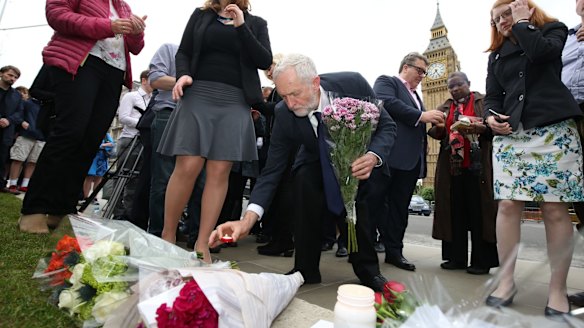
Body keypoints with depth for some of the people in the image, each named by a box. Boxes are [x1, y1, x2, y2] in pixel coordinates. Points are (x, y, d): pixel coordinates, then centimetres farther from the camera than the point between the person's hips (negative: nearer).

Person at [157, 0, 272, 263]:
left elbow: (265, 61, 4)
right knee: (187, 167, -10)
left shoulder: (256, 23, 18)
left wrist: (241, 26, -1)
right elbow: (183, 52, 14)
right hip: (198, 95, 0)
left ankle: (202, 245, -2)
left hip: (235, 102, 1)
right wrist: (183, 74, -7)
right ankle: (167, 236, 6)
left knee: (219, 172, -7)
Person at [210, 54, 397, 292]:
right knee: (304, 179, -29)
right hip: (318, 161, 0)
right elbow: (272, 170, -24)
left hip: (360, 157, 1)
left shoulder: (353, 84, -29)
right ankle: (306, 270, -15)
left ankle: (367, 269, -3)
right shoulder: (284, 114, -26)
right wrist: (248, 220, -36)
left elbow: (387, 125, -18)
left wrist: (373, 156, -40)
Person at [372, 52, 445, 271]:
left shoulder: (415, 95, 27)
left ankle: (394, 251, 16)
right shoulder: (386, 81, 5)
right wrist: (421, 115, -18)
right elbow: (386, 102, -16)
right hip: (389, 155, -8)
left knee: (400, 207, 9)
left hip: (410, 159, 8)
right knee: (374, 203, -4)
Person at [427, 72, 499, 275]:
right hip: (451, 166, 4)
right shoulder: (444, 108, 18)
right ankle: (456, 257, 12)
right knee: (454, 212, 4)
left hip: (478, 165, -3)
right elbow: (434, 130, 10)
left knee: (479, 211, -2)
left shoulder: (484, 101, 7)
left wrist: (481, 128, -22)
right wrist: (438, 129, -13)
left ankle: (482, 260, 5)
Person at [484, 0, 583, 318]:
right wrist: (491, 116, -6)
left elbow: (541, 52, -10)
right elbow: (492, 95, 15)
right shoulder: (497, 54, 22)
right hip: (509, 134, 3)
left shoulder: (553, 30, 13)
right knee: (507, 205, -6)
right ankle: (506, 280, 4)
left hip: (553, 130, -3)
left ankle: (558, 289, 7)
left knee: (555, 209, -5)